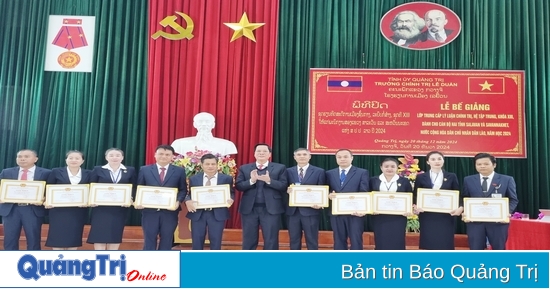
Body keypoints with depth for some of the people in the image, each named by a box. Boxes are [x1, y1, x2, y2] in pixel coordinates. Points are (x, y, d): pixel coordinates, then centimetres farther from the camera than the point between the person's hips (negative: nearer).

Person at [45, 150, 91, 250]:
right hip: (58, 211, -1)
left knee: (74, 239, 6)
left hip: (78, 212, 1)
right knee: (58, 238, 0)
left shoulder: (88, 174, 5)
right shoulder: (56, 172, 3)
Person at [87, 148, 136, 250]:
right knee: (99, 236, -4)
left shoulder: (130, 170, 7)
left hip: (120, 210, 1)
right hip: (101, 209, -1)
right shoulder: (98, 170, 5)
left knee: (115, 237, 6)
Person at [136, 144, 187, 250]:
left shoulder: (179, 171, 5)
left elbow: (183, 190, 4)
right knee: (149, 241, 5)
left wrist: (178, 201, -14)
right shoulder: (144, 170, 7)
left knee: (166, 241, 8)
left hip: (170, 212, 0)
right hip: (149, 211, 0)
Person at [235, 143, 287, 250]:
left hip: (271, 209, -1)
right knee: (249, 240, 10)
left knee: (271, 240, 4)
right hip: (249, 209, 2)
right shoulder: (244, 168, 8)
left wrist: (269, 180, -21)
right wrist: (251, 181, -16)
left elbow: (284, 186, -6)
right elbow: (238, 186, 0)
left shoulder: (280, 168, 3)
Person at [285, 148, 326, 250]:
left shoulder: (319, 171, 2)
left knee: (312, 240, 4)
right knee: (294, 240, 10)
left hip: (311, 210, -2)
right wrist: (287, 190, -15)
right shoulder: (288, 171, 9)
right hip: (293, 211, 3)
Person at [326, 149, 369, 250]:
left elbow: (364, 193, -6)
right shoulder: (329, 174, 11)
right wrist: (329, 195, -15)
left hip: (355, 213, -3)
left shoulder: (362, 173, 2)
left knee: (356, 241, 2)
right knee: (339, 241, 10)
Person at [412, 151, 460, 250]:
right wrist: (416, 206, -13)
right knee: (429, 245, 2)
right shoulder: (421, 177, 7)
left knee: (445, 245, 1)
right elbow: (415, 196, 6)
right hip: (427, 217, 0)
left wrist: (459, 208, -12)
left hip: (446, 217, 1)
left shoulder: (451, 177, 9)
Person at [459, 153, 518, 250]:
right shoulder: (468, 180, 9)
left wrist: (507, 212, -14)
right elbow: (464, 199, 10)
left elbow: (513, 199, 4)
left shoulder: (507, 180, 5)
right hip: (474, 221, 1)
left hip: (498, 221, -1)